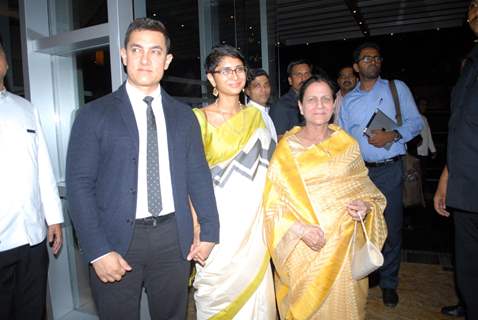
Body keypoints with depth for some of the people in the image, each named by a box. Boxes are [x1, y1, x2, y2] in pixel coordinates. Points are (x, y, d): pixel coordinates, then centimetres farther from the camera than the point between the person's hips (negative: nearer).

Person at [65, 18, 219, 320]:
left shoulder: (184, 116, 6)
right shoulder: (94, 114, -2)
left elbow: (199, 176, 7)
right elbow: (79, 184, -6)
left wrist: (209, 232, 3)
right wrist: (98, 250, -12)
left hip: (173, 238, 3)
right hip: (117, 239, -2)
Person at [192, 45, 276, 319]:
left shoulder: (256, 117, 8)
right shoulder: (199, 119, -6)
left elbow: (266, 169, 11)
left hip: (253, 219, 4)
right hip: (217, 220, -4)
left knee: (254, 287, 13)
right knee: (219, 291, 6)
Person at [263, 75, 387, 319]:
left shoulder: (348, 145, 4)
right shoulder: (286, 148, -5)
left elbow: (363, 187, 12)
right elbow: (273, 203, -6)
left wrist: (365, 205, -9)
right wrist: (300, 228, -19)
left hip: (344, 246, 3)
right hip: (304, 248, -2)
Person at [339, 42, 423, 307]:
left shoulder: (397, 88, 6)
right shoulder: (348, 100, 11)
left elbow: (416, 122, 2)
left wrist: (393, 136, -16)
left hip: (390, 169, -2)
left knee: (392, 228, 3)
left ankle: (389, 283, 22)